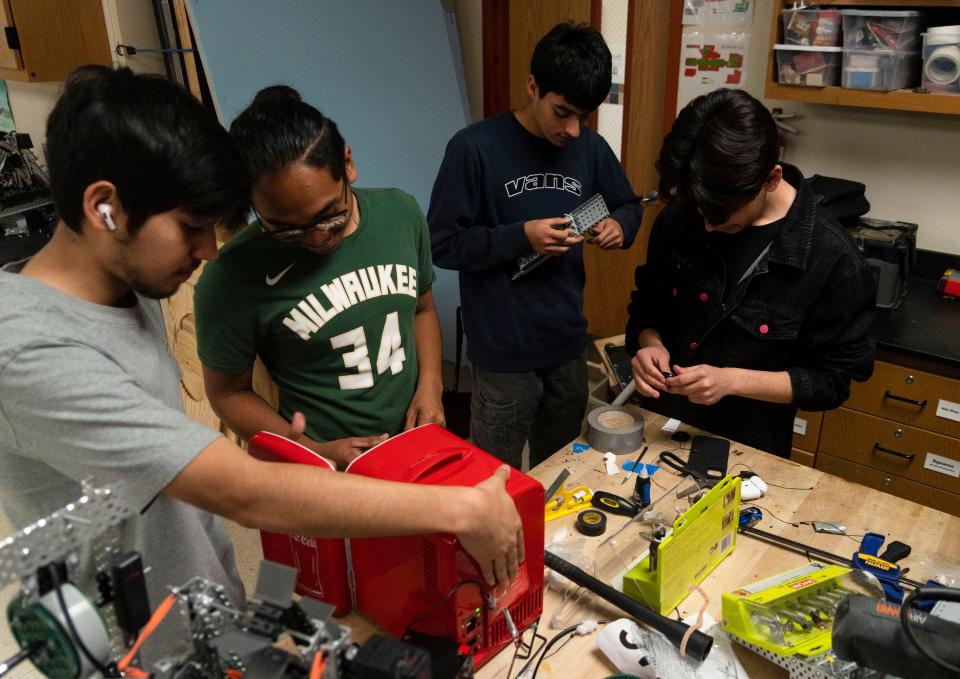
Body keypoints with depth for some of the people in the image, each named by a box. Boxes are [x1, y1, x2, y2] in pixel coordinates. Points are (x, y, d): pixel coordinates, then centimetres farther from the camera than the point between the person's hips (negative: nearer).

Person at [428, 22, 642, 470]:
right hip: (504, 352, -4)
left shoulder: (591, 147, 1)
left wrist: (619, 226, -7)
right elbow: (441, 243, -11)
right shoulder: (476, 147, -14)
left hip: (569, 344, 5)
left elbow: (629, 205, 17)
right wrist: (521, 237, -22)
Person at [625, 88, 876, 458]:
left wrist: (732, 380, -23)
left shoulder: (831, 259, -19)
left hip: (747, 452, -4)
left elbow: (833, 379, -12)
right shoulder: (680, 216, -8)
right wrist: (650, 343, -16)